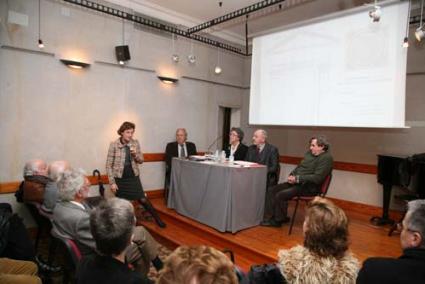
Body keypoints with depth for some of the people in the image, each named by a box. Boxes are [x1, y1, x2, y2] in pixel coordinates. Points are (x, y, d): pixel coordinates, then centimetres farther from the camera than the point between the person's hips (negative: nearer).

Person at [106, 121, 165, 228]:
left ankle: (157, 219, 22)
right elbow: (109, 165, -9)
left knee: (143, 200, 5)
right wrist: (112, 182, -12)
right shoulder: (114, 145, -12)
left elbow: (141, 160, 6)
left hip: (134, 177, 2)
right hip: (120, 179, -2)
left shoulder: (135, 143, -3)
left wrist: (135, 154, -17)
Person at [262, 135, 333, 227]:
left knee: (280, 195, -22)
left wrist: (297, 178, -20)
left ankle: (279, 219, -1)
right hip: (296, 182, 9)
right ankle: (269, 217, 0)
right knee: (272, 191, -4)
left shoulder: (327, 158, -13)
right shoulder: (309, 153, 12)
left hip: (308, 187, -9)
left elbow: (317, 178, -22)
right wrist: (292, 175, 1)